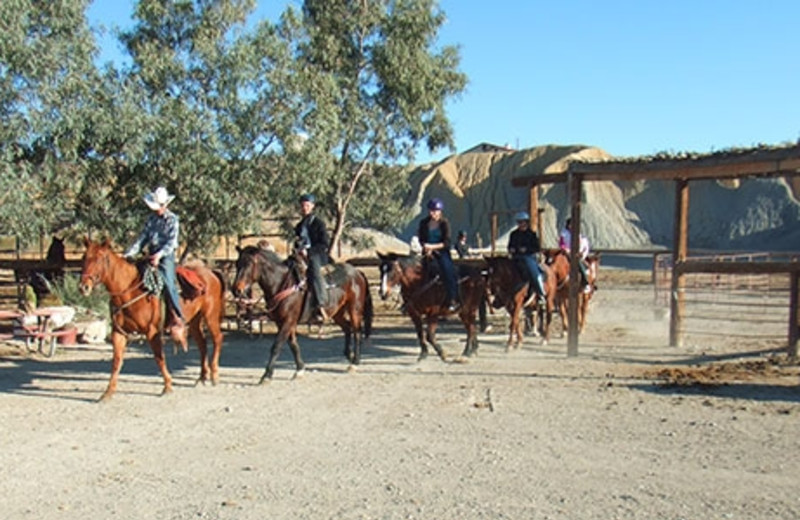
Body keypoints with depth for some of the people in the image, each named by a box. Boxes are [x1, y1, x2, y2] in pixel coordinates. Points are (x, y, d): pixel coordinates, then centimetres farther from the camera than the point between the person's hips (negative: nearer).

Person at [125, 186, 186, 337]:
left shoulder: (172, 219, -2)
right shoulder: (151, 219, 14)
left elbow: (171, 242, -11)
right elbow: (142, 239, 12)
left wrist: (160, 254, -27)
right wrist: (129, 254, -1)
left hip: (166, 257, -7)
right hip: (151, 256, 7)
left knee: (168, 282, -20)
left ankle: (178, 319, -18)